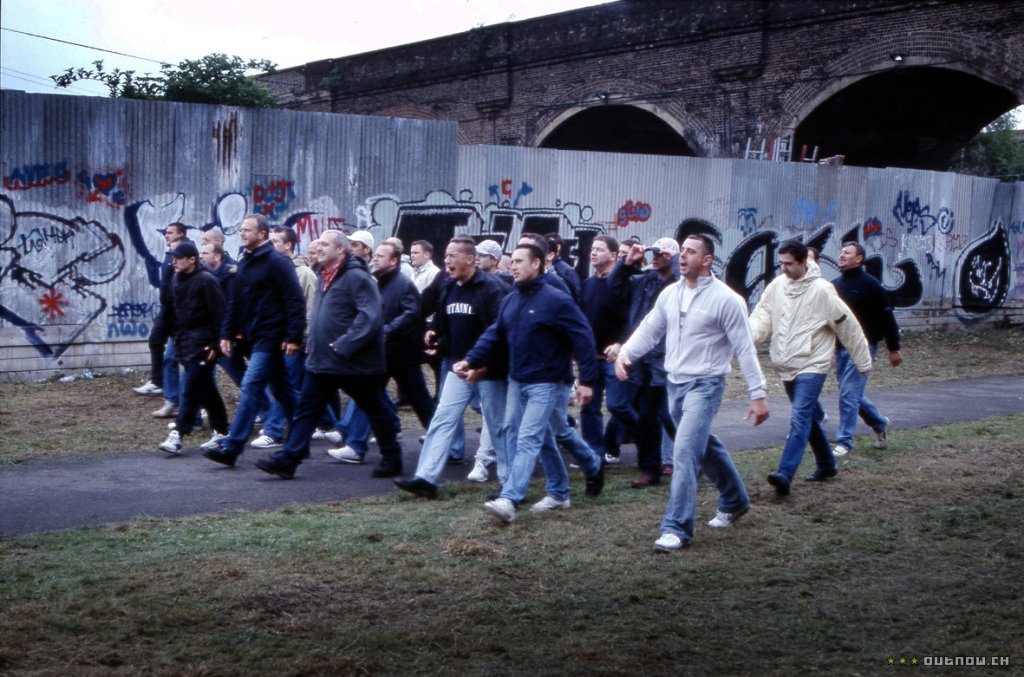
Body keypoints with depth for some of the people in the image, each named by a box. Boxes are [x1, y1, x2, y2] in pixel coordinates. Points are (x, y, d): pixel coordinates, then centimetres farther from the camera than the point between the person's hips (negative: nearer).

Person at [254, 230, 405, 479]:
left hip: (354, 363, -8)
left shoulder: (356, 277, -16)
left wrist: (345, 345, -25)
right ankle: (286, 460, 7)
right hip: (320, 361, 8)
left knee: (376, 411, 6)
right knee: (305, 410, 5)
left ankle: (392, 459, 19)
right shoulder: (325, 277, 14)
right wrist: (313, 344, 17)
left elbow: (370, 317, -25)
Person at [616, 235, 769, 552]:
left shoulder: (726, 299, -12)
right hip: (675, 383, 7)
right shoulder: (670, 294, 6)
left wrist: (757, 394, -13)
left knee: (685, 452, -16)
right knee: (704, 446, 21)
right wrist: (625, 353, -9)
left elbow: (745, 349, -11)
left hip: (705, 385, -7)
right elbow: (648, 330, 10)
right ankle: (735, 501, 42)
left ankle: (677, 528, -12)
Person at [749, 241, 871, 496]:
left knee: (800, 419, -17)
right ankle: (826, 465, 36)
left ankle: (785, 474, -27)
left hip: (812, 366, -7)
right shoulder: (776, 286, 4)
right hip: (787, 367, 7)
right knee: (809, 418, 19)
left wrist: (863, 361, 0)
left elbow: (848, 326, -6)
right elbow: (762, 317, -3)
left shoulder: (821, 290, -12)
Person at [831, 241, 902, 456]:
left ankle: (844, 442, -3)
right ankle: (880, 423, 36)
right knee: (853, 395, 14)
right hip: (840, 347, 7)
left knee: (849, 394, -10)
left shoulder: (870, 285, -9)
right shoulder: (835, 285, 10)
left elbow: (887, 317, -7)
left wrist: (894, 348, -7)